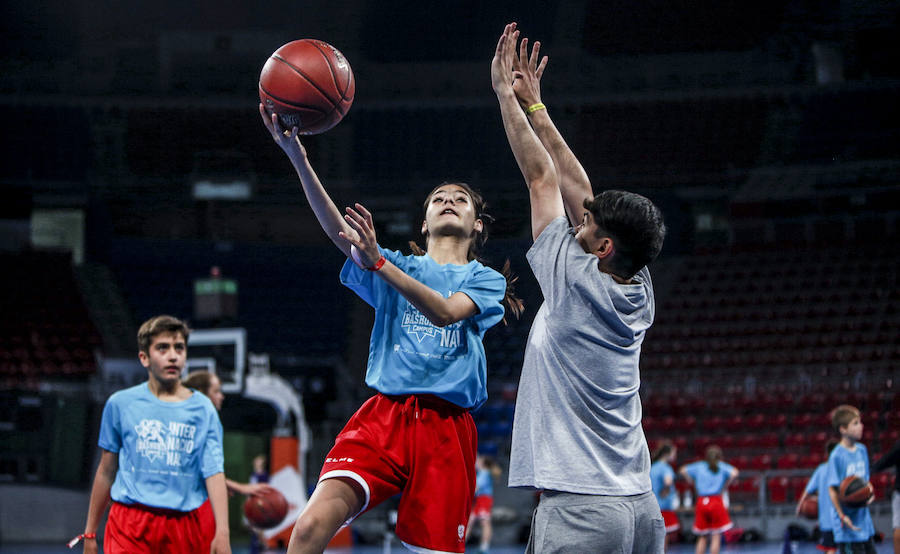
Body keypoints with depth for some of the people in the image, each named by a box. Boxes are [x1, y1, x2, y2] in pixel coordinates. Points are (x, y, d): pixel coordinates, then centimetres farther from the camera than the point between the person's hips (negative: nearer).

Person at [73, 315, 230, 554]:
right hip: (130, 526, -1)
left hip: (187, 522, 1)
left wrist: (222, 532, -16)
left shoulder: (203, 409, 5)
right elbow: (106, 471, 13)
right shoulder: (120, 404, 6)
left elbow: (215, 473, -3)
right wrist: (90, 533, 14)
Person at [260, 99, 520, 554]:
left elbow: (445, 311, -9)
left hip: (448, 426, 0)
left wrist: (378, 262, -23)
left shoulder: (486, 280, 14)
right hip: (384, 414, 0)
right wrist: (296, 154, -17)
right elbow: (337, 229, -1)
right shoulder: (401, 267, 17)